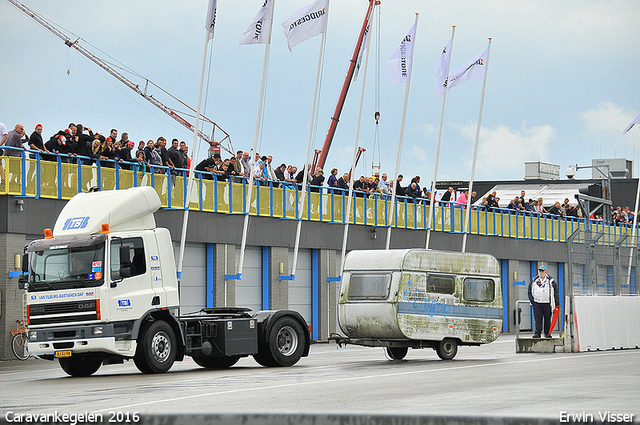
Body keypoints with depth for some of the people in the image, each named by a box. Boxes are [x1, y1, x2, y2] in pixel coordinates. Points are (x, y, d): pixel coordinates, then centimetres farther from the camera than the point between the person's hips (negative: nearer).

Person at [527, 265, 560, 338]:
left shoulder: (551, 281, 5)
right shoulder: (534, 281, 11)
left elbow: (556, 292, 5)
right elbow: (529, 292, 18)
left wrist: (557, 303, -2)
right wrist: (532, 300, 5)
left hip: (547, 303, -1)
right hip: (537, 303, 1)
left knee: (547, 319, 4)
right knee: (538, 319, -5)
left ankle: (547, 333, 13)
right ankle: (537, 333, -5)